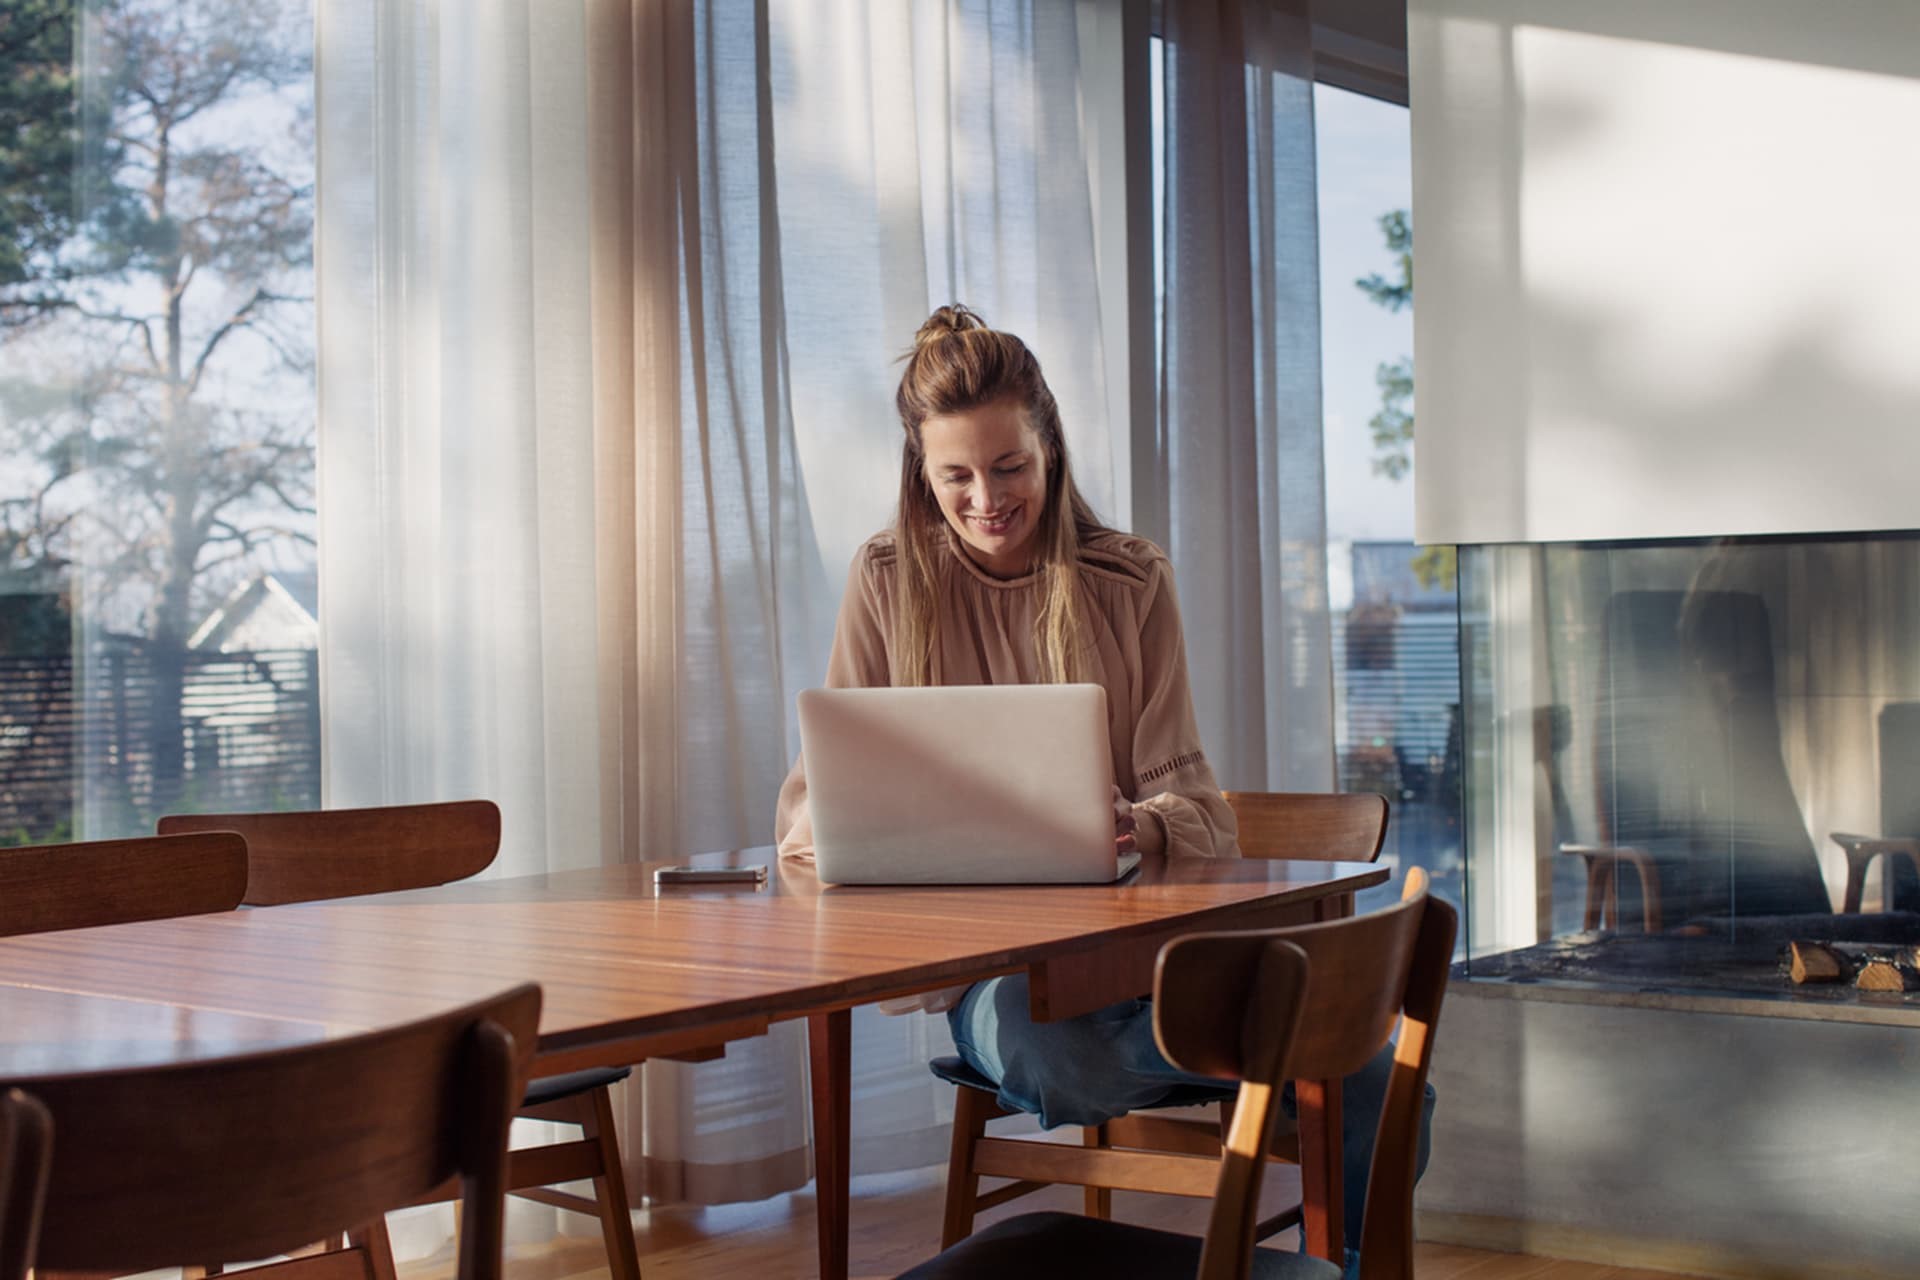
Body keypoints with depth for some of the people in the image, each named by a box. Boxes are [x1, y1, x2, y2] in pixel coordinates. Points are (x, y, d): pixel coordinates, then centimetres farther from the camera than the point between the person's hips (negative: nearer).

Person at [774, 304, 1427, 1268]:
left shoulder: (1132, 581, 7)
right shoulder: (889, 581, 6)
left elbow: (1185, 795, 1)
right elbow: (821, 783, 6)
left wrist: (1139, 827, -23)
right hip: (984, 957, -1)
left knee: (1376, 1087, -25)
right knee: (1037, 1047, -39)